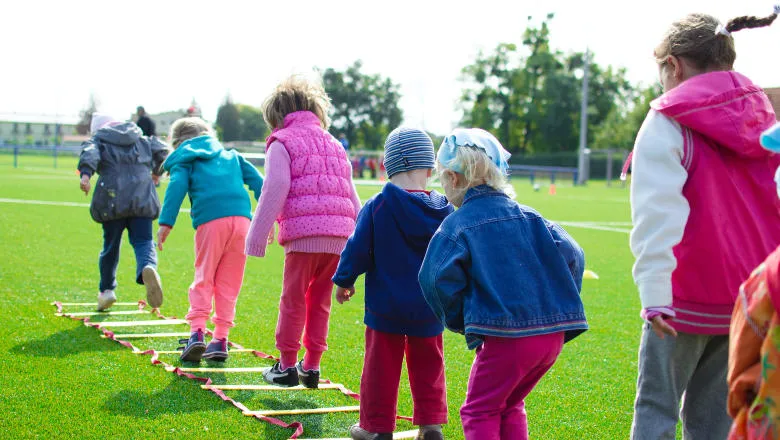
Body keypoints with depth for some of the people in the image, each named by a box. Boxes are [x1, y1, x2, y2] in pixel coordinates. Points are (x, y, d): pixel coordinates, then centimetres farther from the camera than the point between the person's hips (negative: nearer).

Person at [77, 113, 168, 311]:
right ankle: (148, 267, -36)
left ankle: (107, 289, 21)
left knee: (111, 245, 13)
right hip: (142, 199, 1)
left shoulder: (98, 140, 13)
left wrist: (85, 173, -26)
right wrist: (156, 171, 32)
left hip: (112, 201, -1)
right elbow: (162, 150, 14)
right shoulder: (142, 140, 23)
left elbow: (89, 153, -8)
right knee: (143, 241, -2)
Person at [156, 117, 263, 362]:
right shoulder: (231, 156, 30)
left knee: (204, 278, 7)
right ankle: (220, 339, 7)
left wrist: (166, 223, -8)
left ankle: (197, 331, -9)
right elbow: (256, 181, 21)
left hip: (210, 222, -3)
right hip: (241, 218, 3)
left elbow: (177, 187, -1)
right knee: (229, 283, 9)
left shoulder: (184, 160, 17)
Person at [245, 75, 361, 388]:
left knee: (293, 300, 4)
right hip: (339, 236, 6)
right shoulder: (334, 144, 25)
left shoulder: (282, 143, 5)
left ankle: (287, 366, 10)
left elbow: (275, 190, -7)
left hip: (303, 234, -6)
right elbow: (352, 196, 22)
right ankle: (311, 367, 16)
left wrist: (258, 236, -5)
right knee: (320, 302, 13)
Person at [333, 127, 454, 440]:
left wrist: (344, 280, 8)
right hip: (429, 308, 3)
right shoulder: (444, 211, -3)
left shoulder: (377, 207, -13)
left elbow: (358, 249, -8)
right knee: (427, 365, 15)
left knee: (381, 365, 7)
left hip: (386, 306, -3)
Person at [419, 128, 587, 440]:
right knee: (510, 407, 24)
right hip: (553, 335, 6)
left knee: (480, 412, 9)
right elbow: (571, 256, 6)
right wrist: (559, 305, 14)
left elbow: (437, 279, -15)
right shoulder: (528, 216, 12)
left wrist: (461, 321, 1)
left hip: (505, 337, -6)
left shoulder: (457, 225, -4)